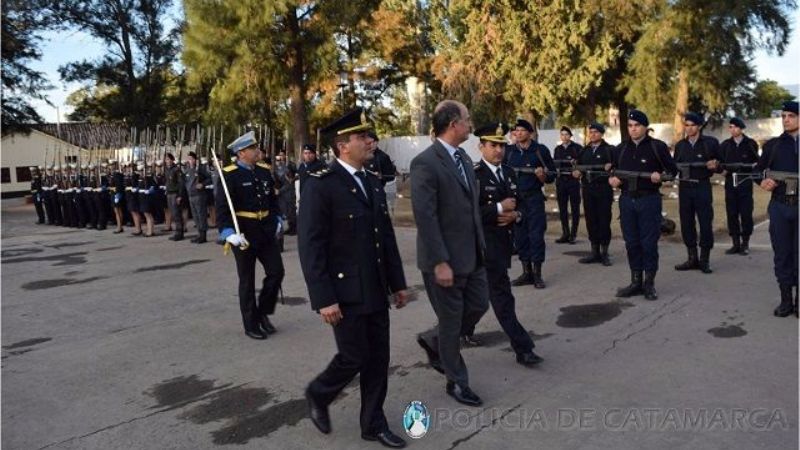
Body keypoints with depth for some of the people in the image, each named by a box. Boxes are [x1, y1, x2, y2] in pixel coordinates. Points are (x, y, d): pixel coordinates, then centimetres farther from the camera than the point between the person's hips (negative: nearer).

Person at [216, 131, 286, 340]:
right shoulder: (230, 175, -12)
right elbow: (222, 207, -17)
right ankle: (251, 325, 19)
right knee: (247, 281, 6)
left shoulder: (264, 170, 6)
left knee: (276, 271, 4)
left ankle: (263, 312, 25)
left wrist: (277, 220, 11)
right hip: (244, 234, -5)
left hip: (267, 232, 5)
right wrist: (229, 233, -26)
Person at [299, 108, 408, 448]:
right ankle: (318, 394, 31)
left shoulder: (372, 183, 11)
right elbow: (310, 246, -17)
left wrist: (397, 282, 12)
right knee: (354, 357, 2)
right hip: (345, 292, -7)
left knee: (378, 358, 11)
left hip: (376, 290, 7)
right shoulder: (320, 184, -13)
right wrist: (324, 299, -20)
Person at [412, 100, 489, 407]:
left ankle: (433, 341, 38)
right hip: (446, 258, -8)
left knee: (479, 306, 16)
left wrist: (481, 244, 13)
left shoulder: (464, 158, 9)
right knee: (451, 320, 7)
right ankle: (456, 382, 27)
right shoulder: (425, 163, -18)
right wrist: (440, 263, -22)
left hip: (472, 254, 8)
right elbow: (425, 217, -22)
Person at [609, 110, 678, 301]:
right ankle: (635, 282, 17)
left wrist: (660, 176, -18)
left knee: (649, 242, -1)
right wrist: (612, 179, -1)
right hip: (627, 200, 4)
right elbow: (614, 170, 21)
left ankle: (649, 283, 11)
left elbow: (673, 170, 2)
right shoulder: (621, 148, 11)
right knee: (631, 242, 7)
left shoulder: (657, 146, -1)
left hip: (649, 200, -4)